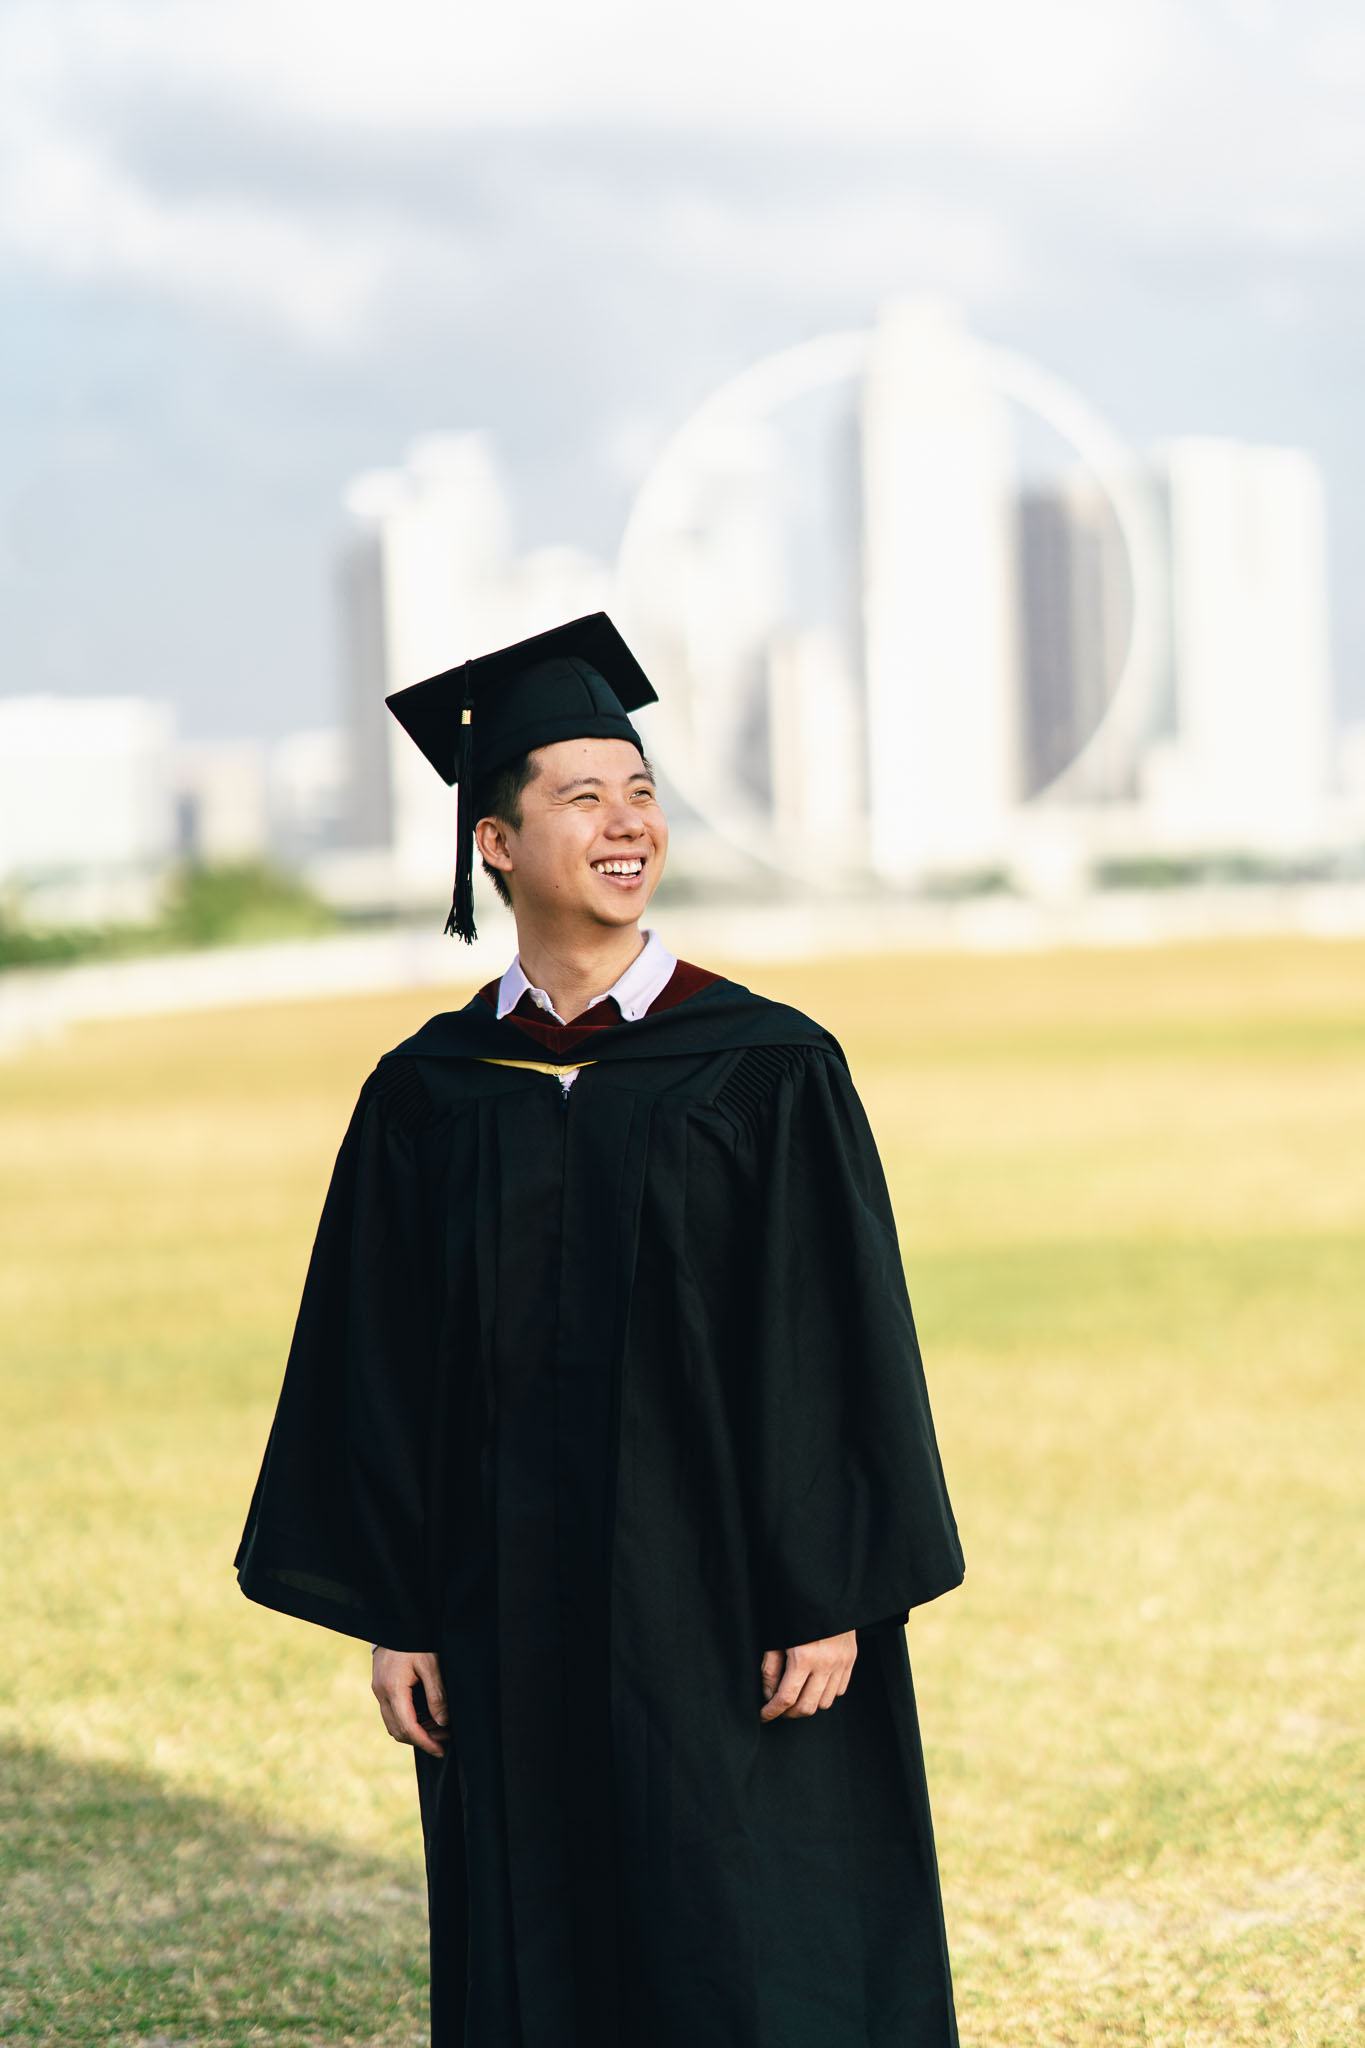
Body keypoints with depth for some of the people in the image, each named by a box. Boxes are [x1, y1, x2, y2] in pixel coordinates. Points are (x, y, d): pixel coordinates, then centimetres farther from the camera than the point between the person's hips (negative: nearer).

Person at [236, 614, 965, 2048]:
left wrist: (831, 1603, -9)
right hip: (517, 1624, 3)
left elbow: (844, 1340, -5)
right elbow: (379, 1372, 7)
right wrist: (392, 1616, 3)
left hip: (722, 1599, -2)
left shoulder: (767, 1070, -4)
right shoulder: (430, 1095, 3)